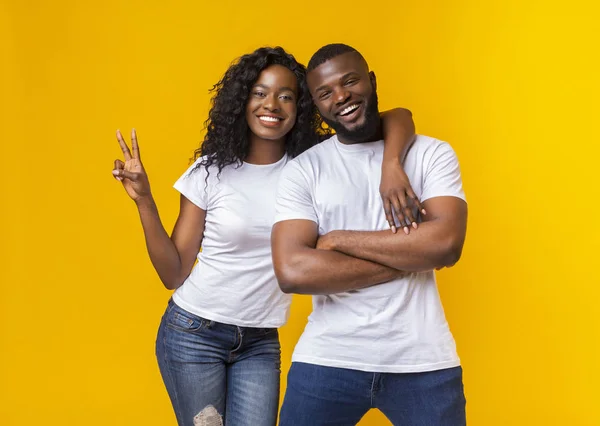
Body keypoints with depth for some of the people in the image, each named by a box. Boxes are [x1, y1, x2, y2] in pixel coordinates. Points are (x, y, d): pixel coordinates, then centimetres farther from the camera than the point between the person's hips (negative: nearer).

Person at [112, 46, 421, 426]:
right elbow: (174, 273, -4)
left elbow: (398, 118, -12)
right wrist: (144, 201, -15)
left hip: (260, 343, 1)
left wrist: (391, 166, -32)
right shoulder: (211, 170, -7)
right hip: (193, 334, -1)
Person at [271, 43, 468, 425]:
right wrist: (411, 257, -10)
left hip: (423, 361, 0)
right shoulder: (301, 170, 1)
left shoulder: (432, 153, 3)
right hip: (326, 361, 0)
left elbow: (446, 243, -13)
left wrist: (339, 241, -10)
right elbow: (293, 272, -12)